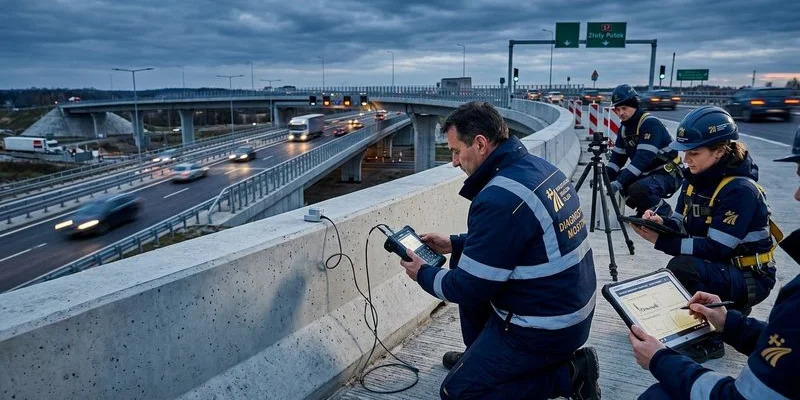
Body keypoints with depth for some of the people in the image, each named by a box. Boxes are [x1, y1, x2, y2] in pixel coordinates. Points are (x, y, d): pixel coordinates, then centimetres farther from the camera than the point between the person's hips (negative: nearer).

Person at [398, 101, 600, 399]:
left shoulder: (499, 198, -28)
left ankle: (567, 375, 2)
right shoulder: (538, 166, 1)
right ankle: (480, 355, 30)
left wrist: (423, 274, -1)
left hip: (545, 328, -9)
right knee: (464, 264, 19)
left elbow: (470, 287, -19)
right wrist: (454, 244, 15)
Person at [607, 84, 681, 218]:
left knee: (637, 189, -33)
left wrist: (619, 182, -35)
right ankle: (644, 210, 14)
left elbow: (643, 158, -30)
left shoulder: (651, 123, -21)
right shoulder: (624, 127, 5)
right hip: (647, 173, 9)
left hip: (667, 175, -9)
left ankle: (665, 213, -5)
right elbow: (617, 157, 4)